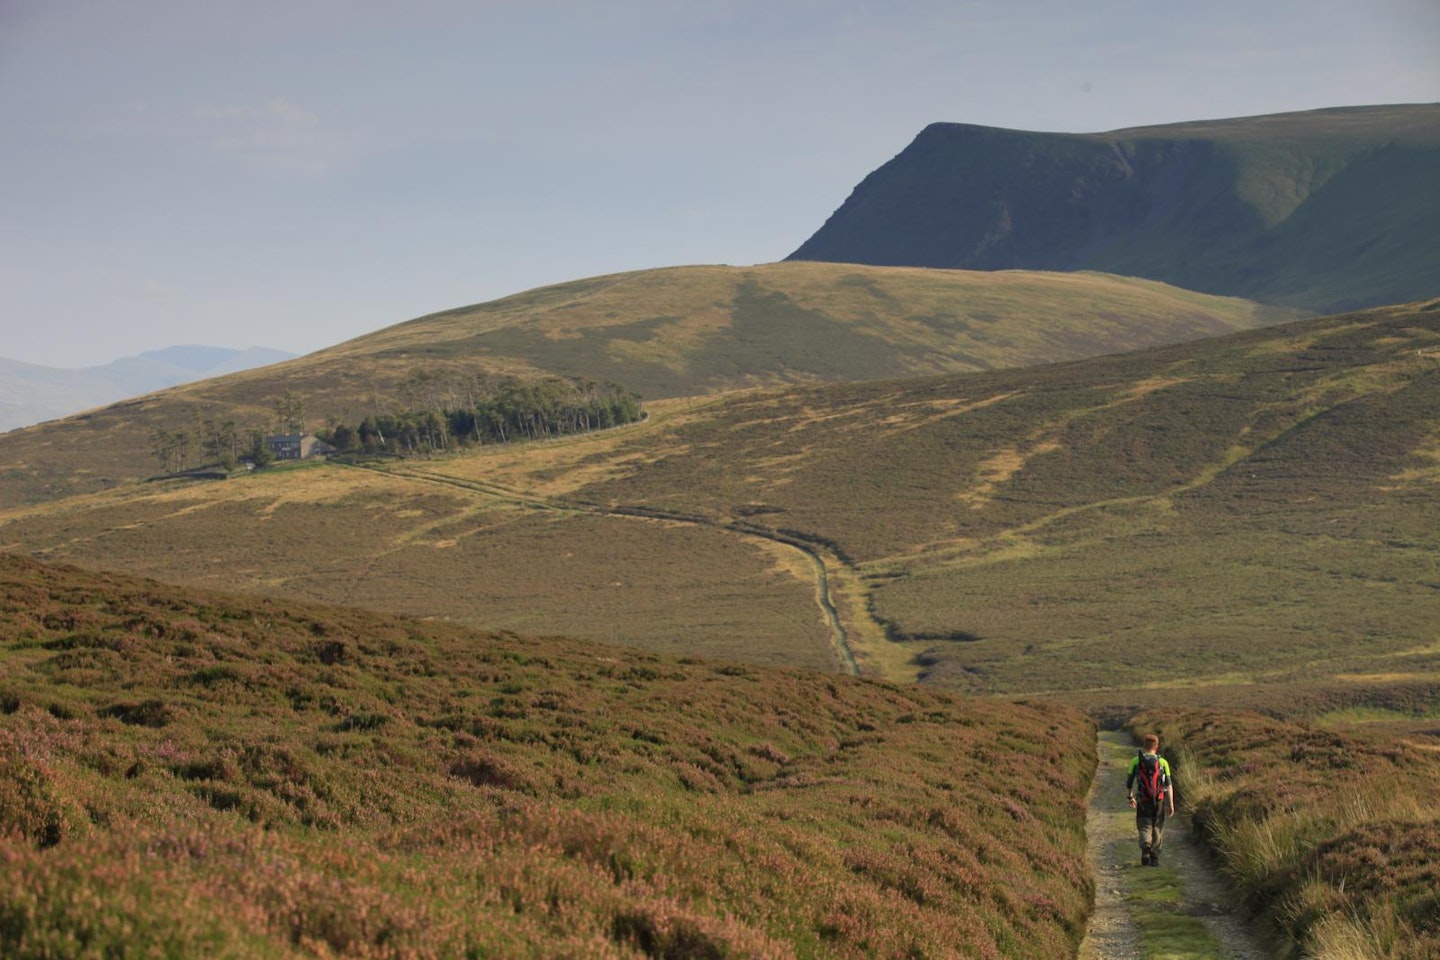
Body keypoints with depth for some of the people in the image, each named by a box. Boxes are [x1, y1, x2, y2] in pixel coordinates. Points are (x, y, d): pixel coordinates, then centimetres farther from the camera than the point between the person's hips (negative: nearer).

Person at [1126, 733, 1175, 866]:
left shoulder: (1136, 762, -2)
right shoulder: (1163, 762, -3)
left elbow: (1128, 783, 2)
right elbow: (1168, 785, -7)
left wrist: (1130, 798, 18)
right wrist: (1171, 804, -5)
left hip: (1143, 802, -1)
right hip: (1159, 801, 1)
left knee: (1144, 827, 4)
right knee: (1157, 828, 14)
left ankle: (1145, 848, -25)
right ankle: (1154, 858, 18)